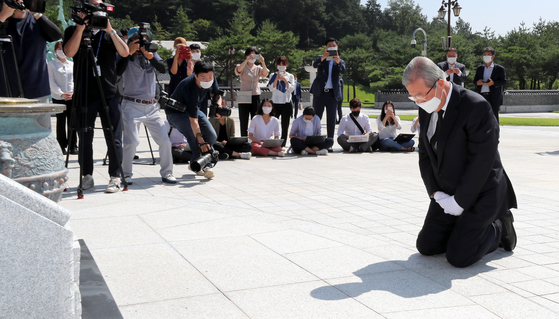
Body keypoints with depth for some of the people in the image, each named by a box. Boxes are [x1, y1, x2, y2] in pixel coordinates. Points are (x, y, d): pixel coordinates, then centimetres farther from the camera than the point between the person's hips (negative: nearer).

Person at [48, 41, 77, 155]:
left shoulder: (72, 64, 15)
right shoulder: (51, 64, 5)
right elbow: (51, 81, -2)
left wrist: (73, 92, -6)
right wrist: (61, 93, -13)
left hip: (72, 97, 2)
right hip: (58, 97, -2)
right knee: (61, 121, -1)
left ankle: (73, 146, 5)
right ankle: (61, 146, 6)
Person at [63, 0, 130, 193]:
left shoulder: (112, 33, 12)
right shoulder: (73, 30, 8)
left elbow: (125, 52, -4)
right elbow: (69, 52, -9)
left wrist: (110, 30, -13)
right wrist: (81, 27, -13)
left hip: (109, 93, 1)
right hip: (84, 94, 0)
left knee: (114, 139, -1)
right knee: (85, 138, 5)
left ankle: (115, 177, 5)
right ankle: (87, 176, 18)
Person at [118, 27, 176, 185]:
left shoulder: (152, 54, 13)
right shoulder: (127, 57, 0)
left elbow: (162, 69, -3)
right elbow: (118, 70, -18)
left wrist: (151, 57, -18)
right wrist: (129, 53, -18)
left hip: (152, 106, 4)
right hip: (132, 105, -4)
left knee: (164, 140, 1)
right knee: (131, 142, -13)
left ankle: (166, 173, 15)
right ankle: (125, 174, 3)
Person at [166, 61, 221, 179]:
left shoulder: (211, 79, -20)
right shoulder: (190, 89, -39)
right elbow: (193, 120, -40)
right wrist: (201, 141, -46)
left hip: (193, 109, 7)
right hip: (176, 113, -7)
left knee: (212, 136, -5)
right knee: (194, 135, -34)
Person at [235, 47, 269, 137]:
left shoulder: (258, 68, 11)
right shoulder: (243, 67, 5)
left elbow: (265, 74, -10)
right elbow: (238, 70, -20)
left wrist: (263, 62, -25)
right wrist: (247, 60, -31)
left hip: (255, 97, 2)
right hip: (244, 97, -2)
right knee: (244, 122, 0)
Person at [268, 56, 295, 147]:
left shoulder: (290, 76, 9)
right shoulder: (273, 76, 8)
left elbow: (291, 89, -1)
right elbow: (271, 89, -3)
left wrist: (285, 80, -11)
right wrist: (277, 79, -11)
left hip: (286, 103, 1)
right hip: (275, 103, -1)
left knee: (285, 126, 3)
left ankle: (282, 145, 8)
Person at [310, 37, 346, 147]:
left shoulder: (340, 61, 14)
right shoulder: (320, 58, 12)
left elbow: (343, 71, -7)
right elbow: (315, 65, -10)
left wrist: (338, 62, -28)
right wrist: (323, 57, -30)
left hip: (333, 93, 1)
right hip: (320, 92, -1)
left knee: (331, 119, 1)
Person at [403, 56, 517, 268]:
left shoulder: (476, 107, -24)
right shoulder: (426, 109, 0)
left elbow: (481, 161, -24)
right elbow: (425, 154, 8)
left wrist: (459, 202, -19)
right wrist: (436, 193, -5)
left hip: (480, 193, -7)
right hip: (447, 193, 7)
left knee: (458, 257, -13)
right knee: (426, 246, 4)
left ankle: (498, 228, 14)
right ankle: (466, 228, 25)